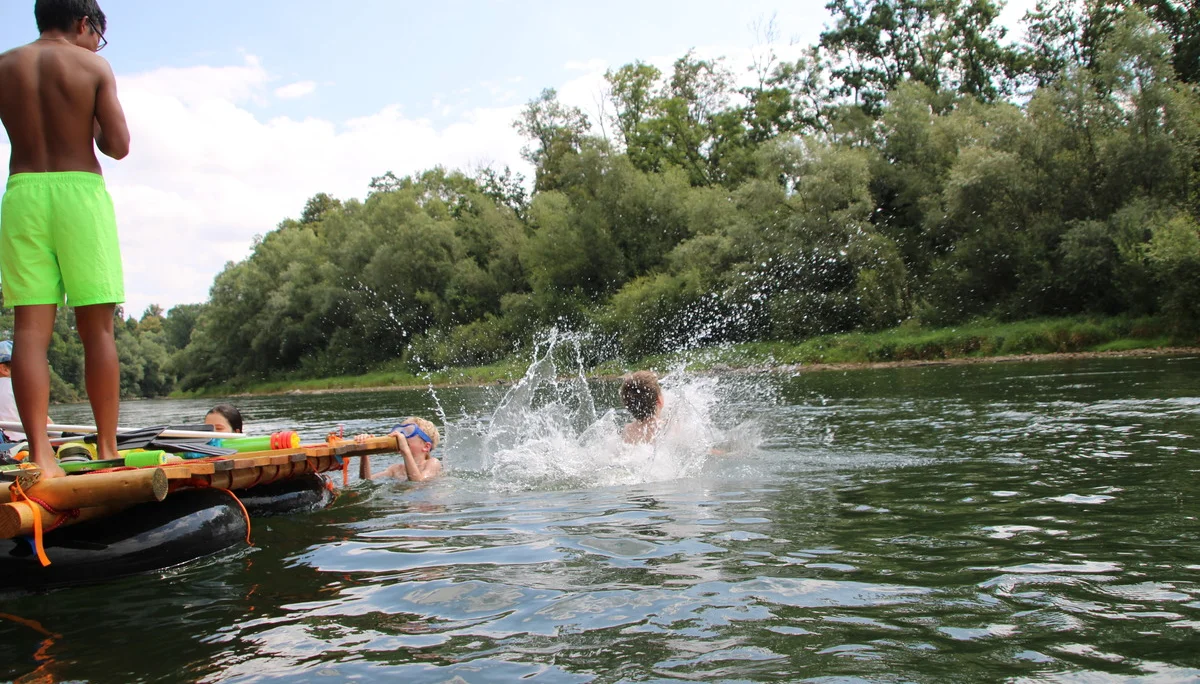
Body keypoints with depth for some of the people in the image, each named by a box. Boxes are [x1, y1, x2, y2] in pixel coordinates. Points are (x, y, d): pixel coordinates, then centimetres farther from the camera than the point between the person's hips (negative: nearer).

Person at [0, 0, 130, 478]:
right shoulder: (94, 67, 2)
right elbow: (117, 146, -5)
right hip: (80, 192, -2)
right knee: (97, 328, 0)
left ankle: (41, 457, -7)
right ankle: (107, 452, 0)